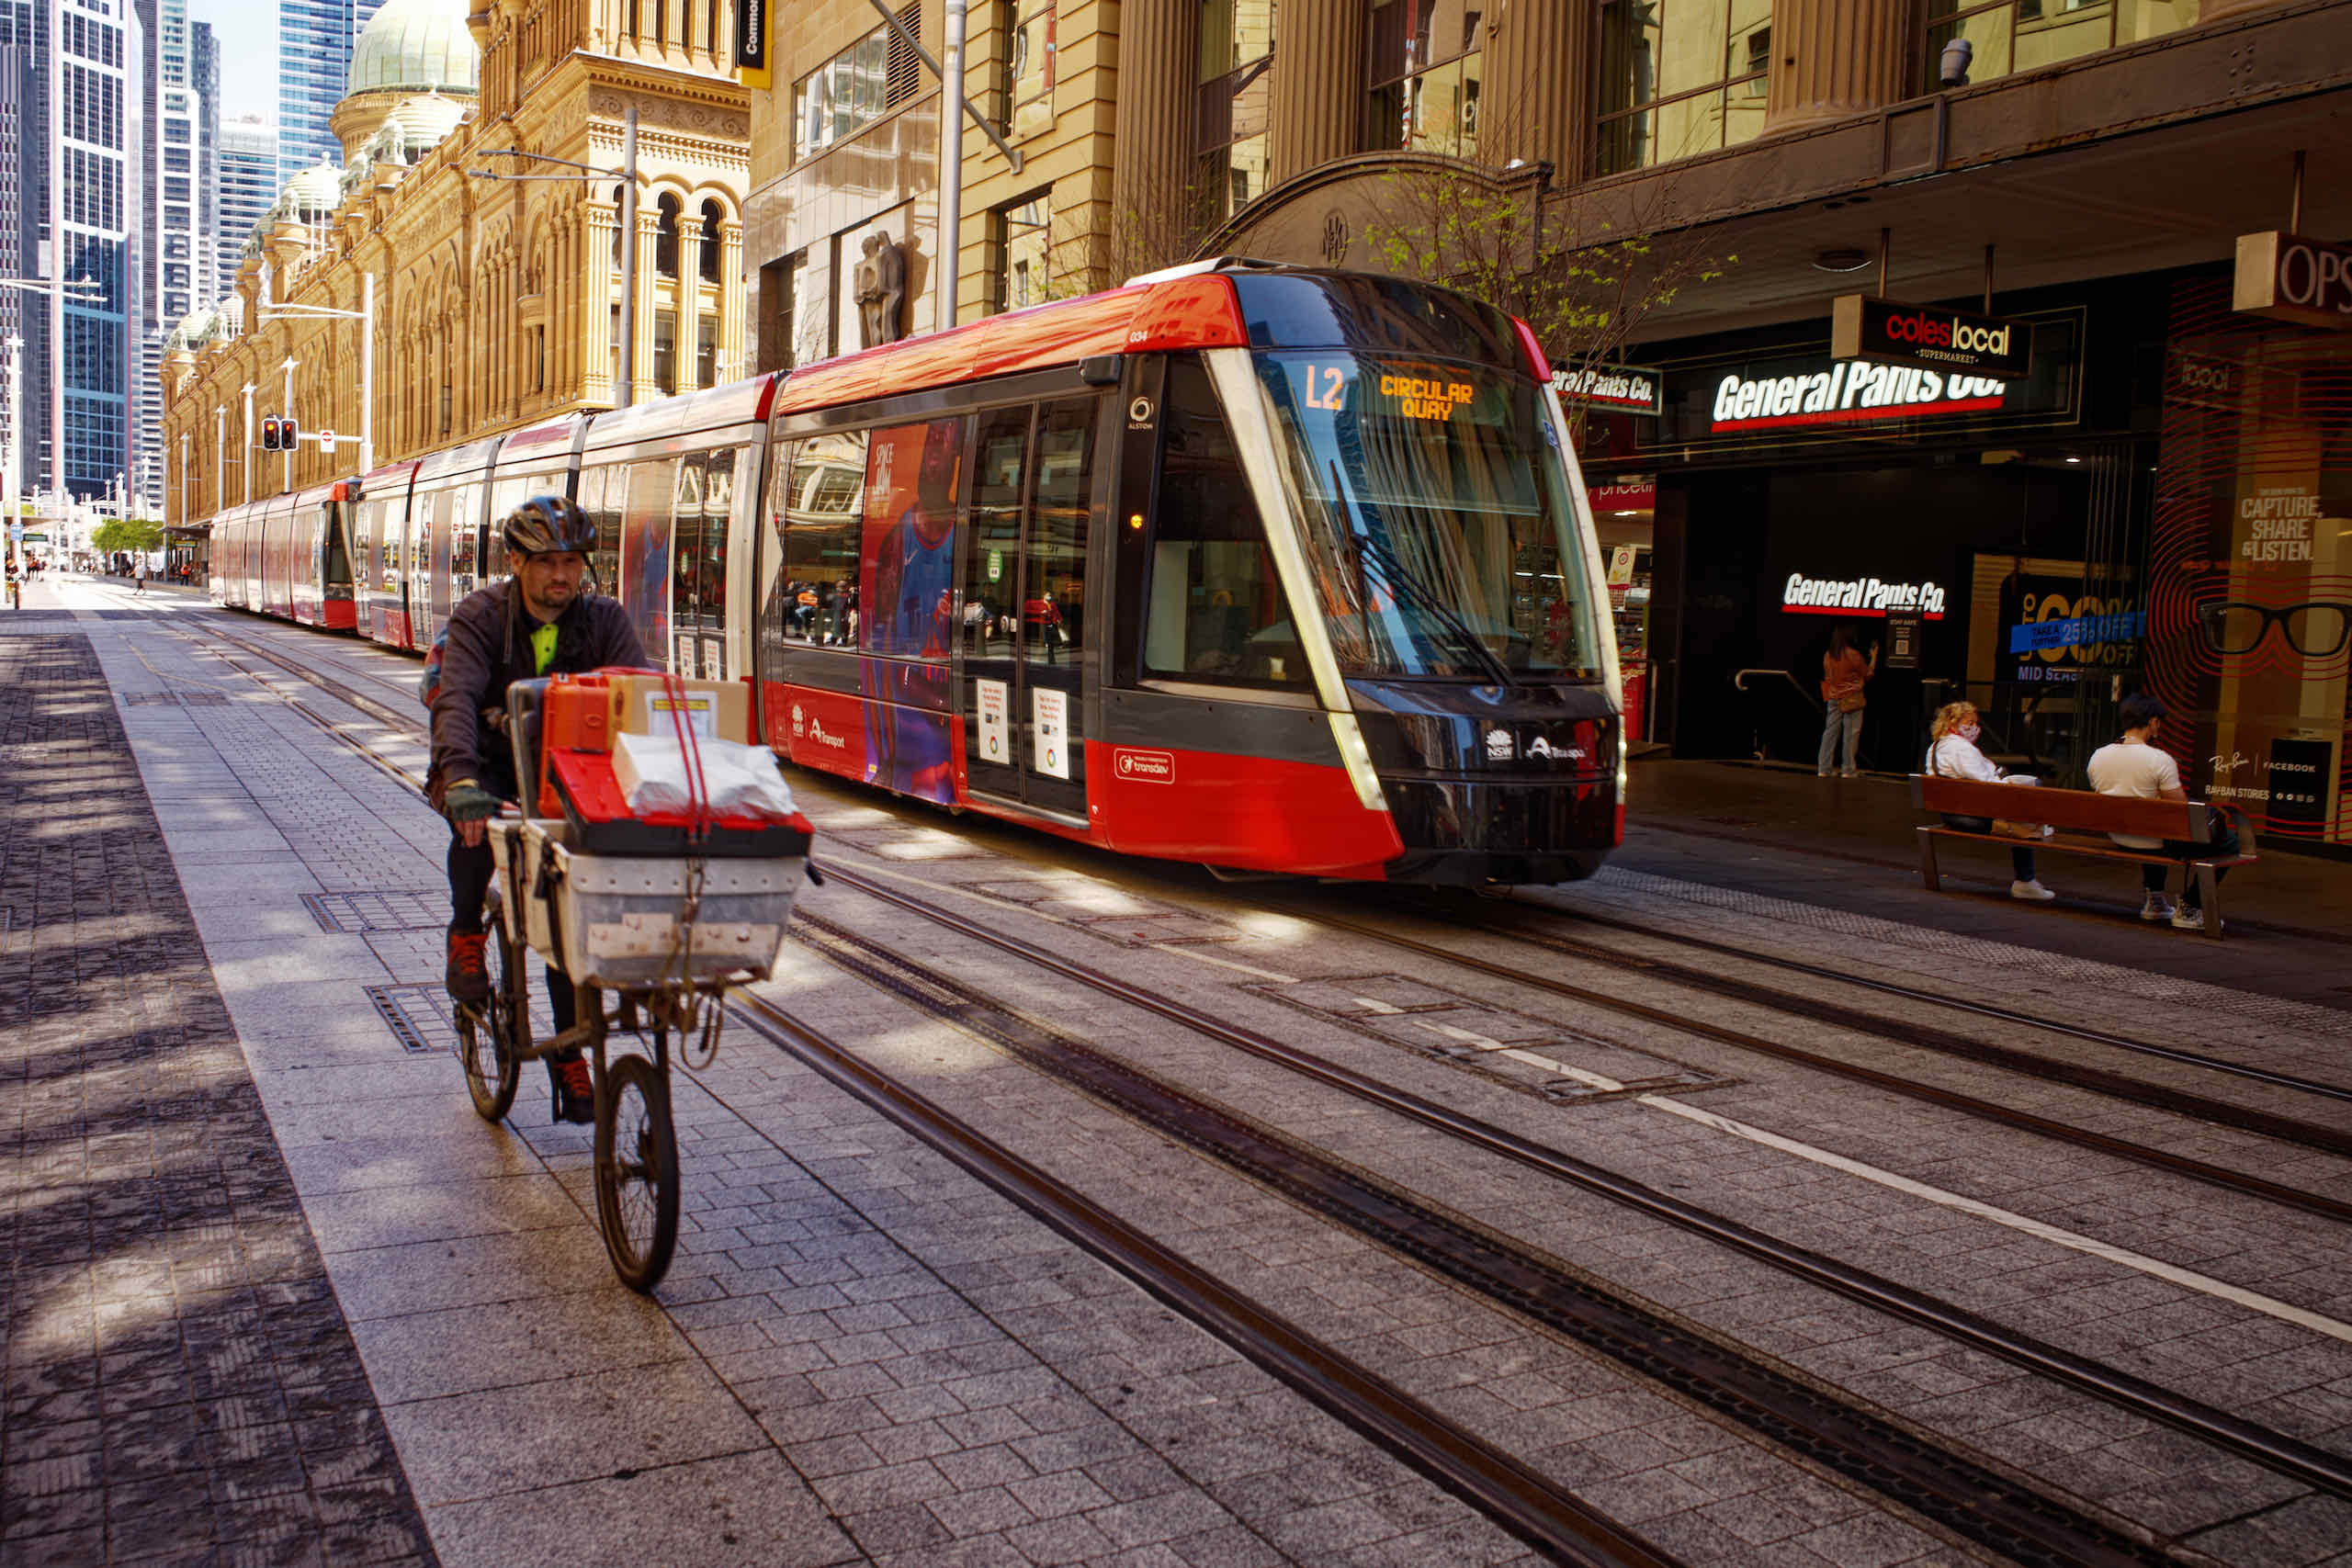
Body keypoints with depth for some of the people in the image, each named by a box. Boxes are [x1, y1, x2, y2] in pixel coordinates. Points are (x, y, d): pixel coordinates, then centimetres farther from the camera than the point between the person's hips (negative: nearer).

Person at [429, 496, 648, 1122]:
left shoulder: (605, 620, -12)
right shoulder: (479, 617, -19)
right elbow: (456, 700, -34)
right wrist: (461, 779, -53)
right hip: (488, 764, -2)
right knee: (478, 820, -37)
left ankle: (569, 1054, 8)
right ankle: (466, 936, -7)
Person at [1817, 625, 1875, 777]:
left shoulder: (1828, 655, 2)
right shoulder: (1853, 655, -13)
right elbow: (1868, 674, -1)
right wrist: (1873, 657, 10)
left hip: (1834, 699, 5)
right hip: (1851, 699, -5)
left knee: (1830, 732, 7)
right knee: (1851, 733, 1)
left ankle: (1823, 769, 7)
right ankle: (1849, 770, 4)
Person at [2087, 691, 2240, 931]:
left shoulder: (2097, 756, -3)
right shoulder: (2160, 760, -21)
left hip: (2118, 838, 7)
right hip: (2155, 843, -7)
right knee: (2229, 841, 6)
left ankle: (2154, 899, 38)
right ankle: (2189, 908, 8)